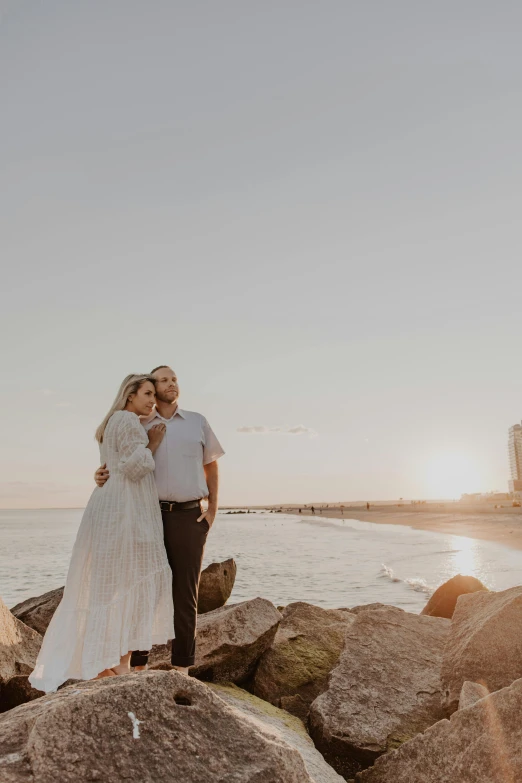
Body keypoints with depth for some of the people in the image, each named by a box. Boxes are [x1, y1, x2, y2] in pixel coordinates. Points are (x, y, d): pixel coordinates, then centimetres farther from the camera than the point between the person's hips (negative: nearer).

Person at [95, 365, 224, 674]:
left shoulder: (197, 422, 9)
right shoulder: (140, 427, 8)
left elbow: (211, 466, 14)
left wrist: (213, 510, 4)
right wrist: (103, 475, -14)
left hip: (189, 517, 0)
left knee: (185, 591, 3)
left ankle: (182, 666, 13)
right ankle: (139, 664, 11)